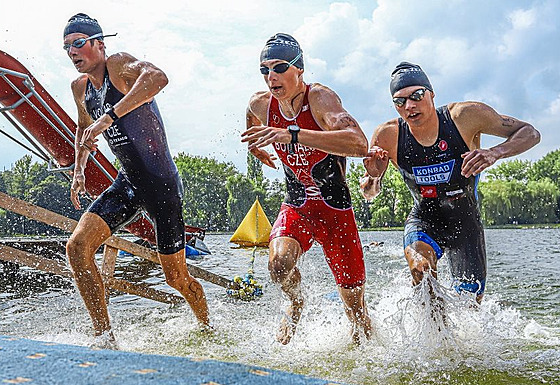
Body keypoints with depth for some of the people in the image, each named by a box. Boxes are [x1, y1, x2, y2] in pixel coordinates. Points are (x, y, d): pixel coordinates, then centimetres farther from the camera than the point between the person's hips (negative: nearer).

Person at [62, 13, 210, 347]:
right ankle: (106, 338, -3)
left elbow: (158, 77, -37)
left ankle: (208, 330, 33)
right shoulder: (81, 87, 10)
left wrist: (110, 116, -42)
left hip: (162, 183, -7)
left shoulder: (119, 64, -14)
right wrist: (79, 170, 17)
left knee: (177, 277, 4)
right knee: (78, 246, -12)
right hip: (128, 183, 7)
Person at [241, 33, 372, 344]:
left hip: (336, 208, -3)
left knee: (355, 304, 4)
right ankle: (296, 303, 8)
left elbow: (359, 145, -41)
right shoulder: (259, 105, -5)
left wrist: (292, 135, -47)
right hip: (296, 206, 3)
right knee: (279, 263, -27)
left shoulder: (320, 98, -21)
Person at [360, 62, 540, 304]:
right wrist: (373, 177, -28)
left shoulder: (465, 116, -20)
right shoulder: (387, 136, -15)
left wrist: (494, 153, -32)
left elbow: (530, 133, -12)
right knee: (421, 268, -34)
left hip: (466, 222, 1)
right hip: (423, 220, 0)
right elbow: (369, 194, -3)